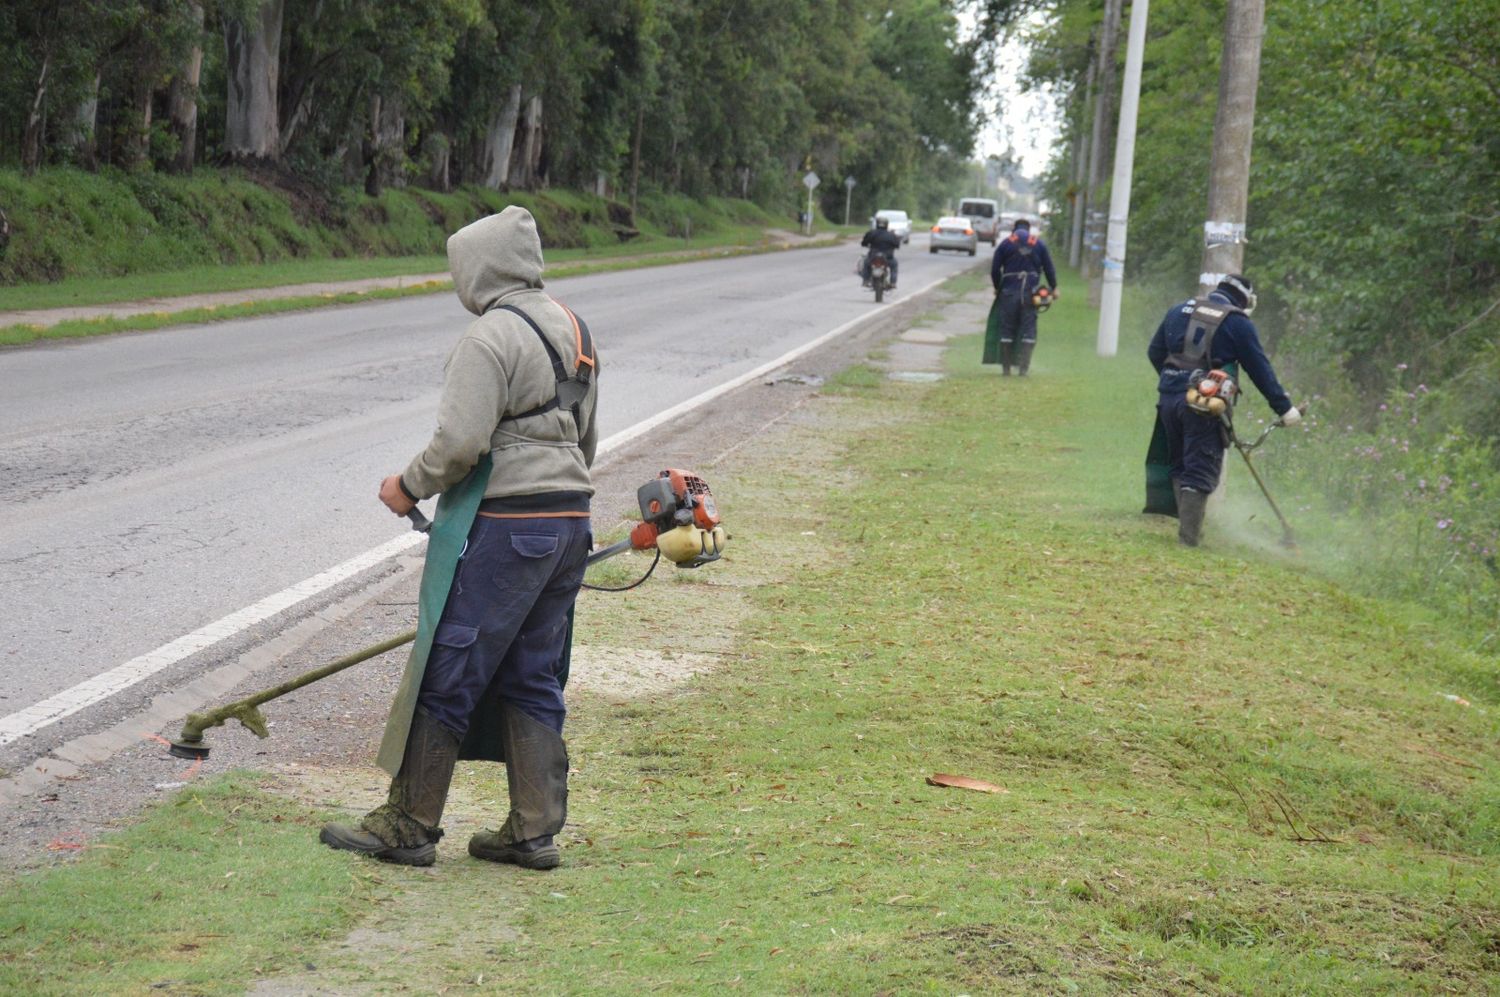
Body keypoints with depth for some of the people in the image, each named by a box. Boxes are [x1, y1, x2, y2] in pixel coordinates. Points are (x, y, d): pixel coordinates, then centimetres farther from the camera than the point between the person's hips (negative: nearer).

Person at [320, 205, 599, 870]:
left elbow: (460, 441, -20)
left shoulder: (492, 336, -14)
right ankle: (534, 831, 13)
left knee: (445, 677, -1)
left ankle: (407, 827, 4)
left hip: (503, 526, -9)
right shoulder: (572, 329, 14)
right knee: (531, 679, 13)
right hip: (569, 519, 9)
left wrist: (410, 486, -4)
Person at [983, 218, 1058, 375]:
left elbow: (995, 269, 2)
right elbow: (1049, 268, 7)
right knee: (1028, 330, 3)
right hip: (1030, 293, 0)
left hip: (1009, 292, 0)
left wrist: (997, 287, 16)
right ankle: (1023, 368, -4)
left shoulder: (1005, 243, 4)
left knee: (1006, 329, 6)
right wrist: (1053, 288, 19)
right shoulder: (1039, 243, 6)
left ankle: (1006, 368, 6)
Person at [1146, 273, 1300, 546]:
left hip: (1168, 398, 5)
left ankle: (1188, 526, 12)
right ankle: (1188, 534, -7)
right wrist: (1284, 408, 6)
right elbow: (1260, 370, 0)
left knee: (1178, 465, 16)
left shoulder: (1179, 311, 14)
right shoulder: (1238, 323, -2)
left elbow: (1155, 352, 20)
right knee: (1201, 471, -1)